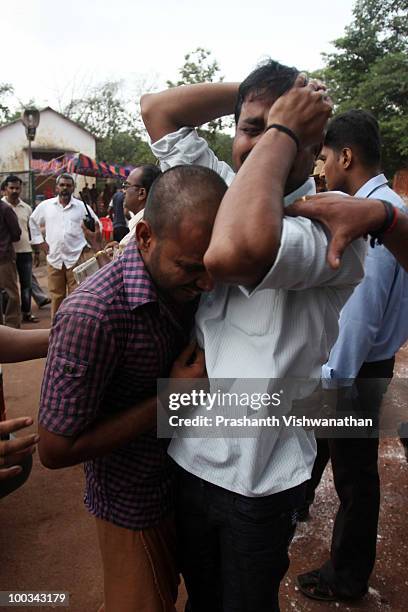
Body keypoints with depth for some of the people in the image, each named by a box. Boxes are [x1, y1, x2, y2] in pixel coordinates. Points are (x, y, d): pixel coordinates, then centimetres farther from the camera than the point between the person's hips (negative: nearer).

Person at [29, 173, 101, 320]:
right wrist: (39, 241, 11)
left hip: (76, 257, -2)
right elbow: (33, 222, 20)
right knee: (56, 296, 10)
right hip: (54, 258, 2)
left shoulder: (82, 206, 2)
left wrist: (88, 245, 3)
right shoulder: (45, 205, 7)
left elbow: (97, 226, 10)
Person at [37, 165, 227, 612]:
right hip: (135, 503, -6)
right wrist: (169, 399, -27)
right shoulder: (92, 314, -34)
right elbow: (55, 450, -24)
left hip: (189, 477, 6)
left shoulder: (185, 281, -11)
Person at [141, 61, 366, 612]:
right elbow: (157, 109, 3)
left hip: (261, 478, -5)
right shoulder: (227, 191, 0)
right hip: (189, 456, 5)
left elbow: (233, 253, -42)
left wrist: (285, 130, -27)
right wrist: (251, 91, -6)